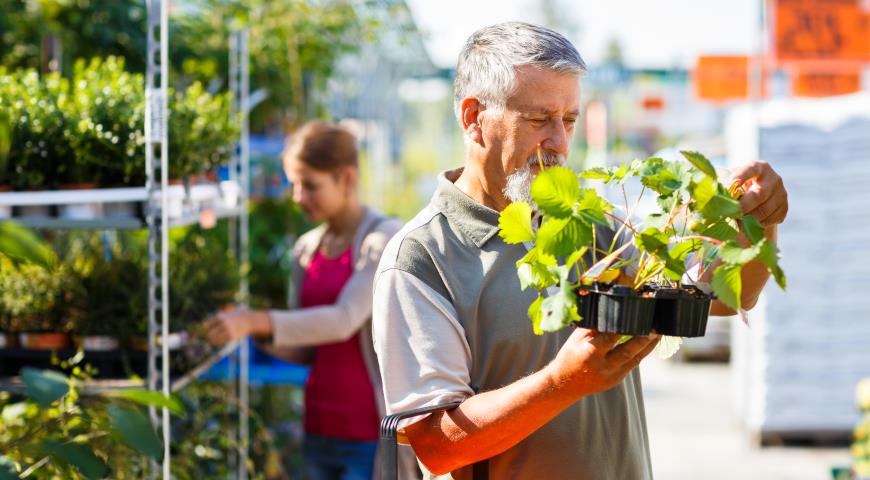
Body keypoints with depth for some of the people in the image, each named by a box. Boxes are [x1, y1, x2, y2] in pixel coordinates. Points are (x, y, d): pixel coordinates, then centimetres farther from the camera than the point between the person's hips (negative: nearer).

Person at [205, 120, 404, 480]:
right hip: (320, 431, 7)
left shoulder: (384, 239, -10)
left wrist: (255, 321, -29)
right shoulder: (307, 249, 10)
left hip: (371, 437, -6)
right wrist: (260, 334, -6)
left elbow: (344, 320, -23)